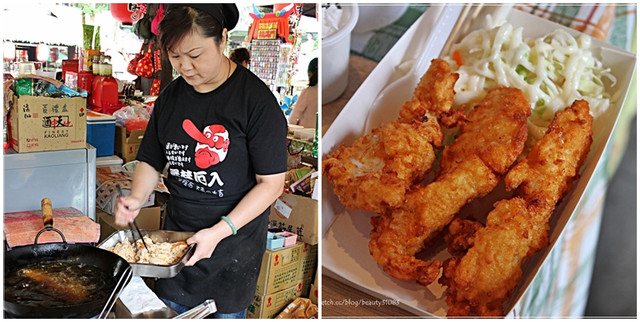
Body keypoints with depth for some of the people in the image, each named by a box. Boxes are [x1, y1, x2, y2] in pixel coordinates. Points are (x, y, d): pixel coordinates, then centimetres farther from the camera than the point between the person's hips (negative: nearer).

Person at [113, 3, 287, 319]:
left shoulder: (255, 98, -16)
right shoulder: (170, 97, 3)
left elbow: (271, 182, -16)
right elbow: (151, 162, 10)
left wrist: (221, 231, -23)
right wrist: (136, 198, -10)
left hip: (234, 240, -5)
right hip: (176, 233, 5)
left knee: (225, 313, 10)